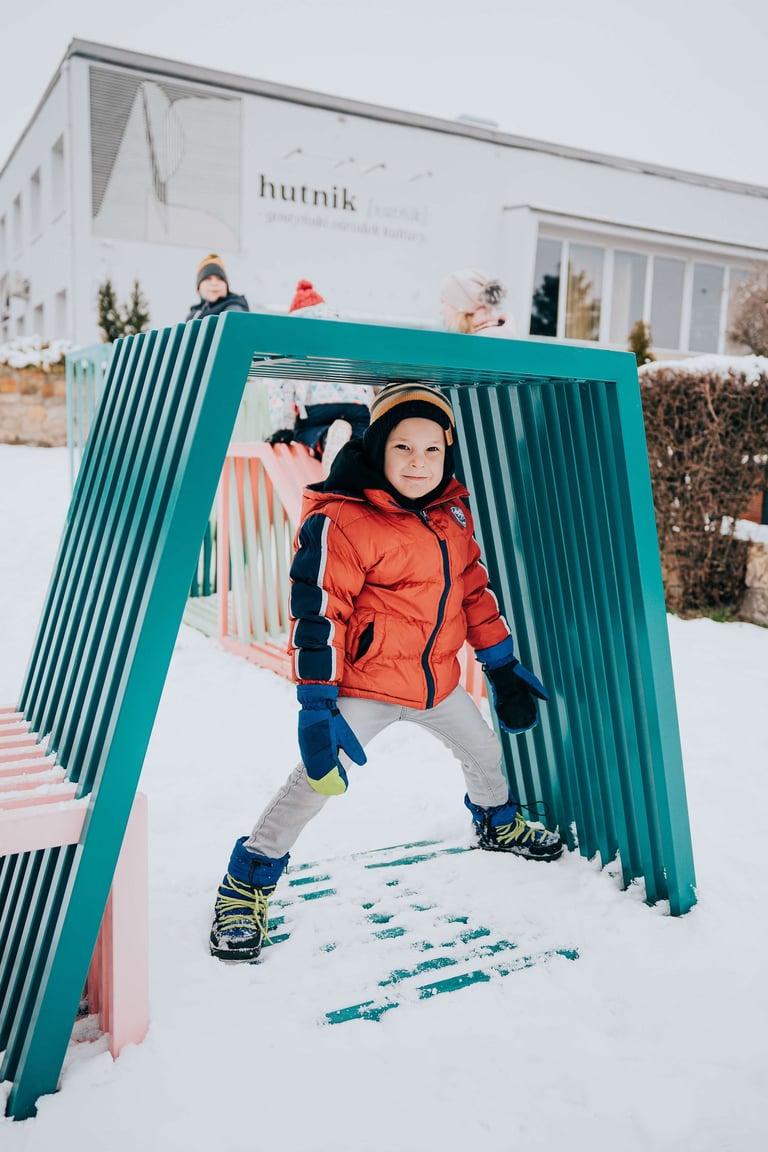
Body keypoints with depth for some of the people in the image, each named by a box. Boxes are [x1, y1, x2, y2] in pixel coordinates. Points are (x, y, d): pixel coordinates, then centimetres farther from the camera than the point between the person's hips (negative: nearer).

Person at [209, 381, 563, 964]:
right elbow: (317, 614, -22)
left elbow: (473, 588, 12)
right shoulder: (342, 522, -20)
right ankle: (247, 884, 5)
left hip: (438, 676, 7)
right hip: (367, 682, -7)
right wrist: (317, 706, -26)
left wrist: (503, 666, 13)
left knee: (484, 749, 24)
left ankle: (498, 824, 56)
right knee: (318, 779, -15)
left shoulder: (452, 509, 3)